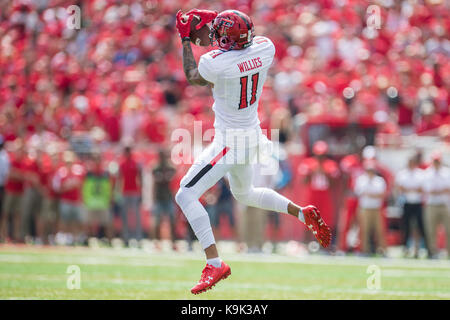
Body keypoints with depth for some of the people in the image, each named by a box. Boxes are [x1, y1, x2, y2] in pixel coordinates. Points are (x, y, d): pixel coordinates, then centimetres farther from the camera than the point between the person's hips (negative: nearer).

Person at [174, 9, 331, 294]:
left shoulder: (215, 63, -26)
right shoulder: (265, 47, -9)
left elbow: (192, 77, -3)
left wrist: (185, 38, 7)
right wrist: (214, 19, 16)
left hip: (230, 142, -8)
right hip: (253, 136, 8)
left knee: (186, 196, -6)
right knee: (244, 194, 33)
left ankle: (215, 263, -13)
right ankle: (304, 214, 25)